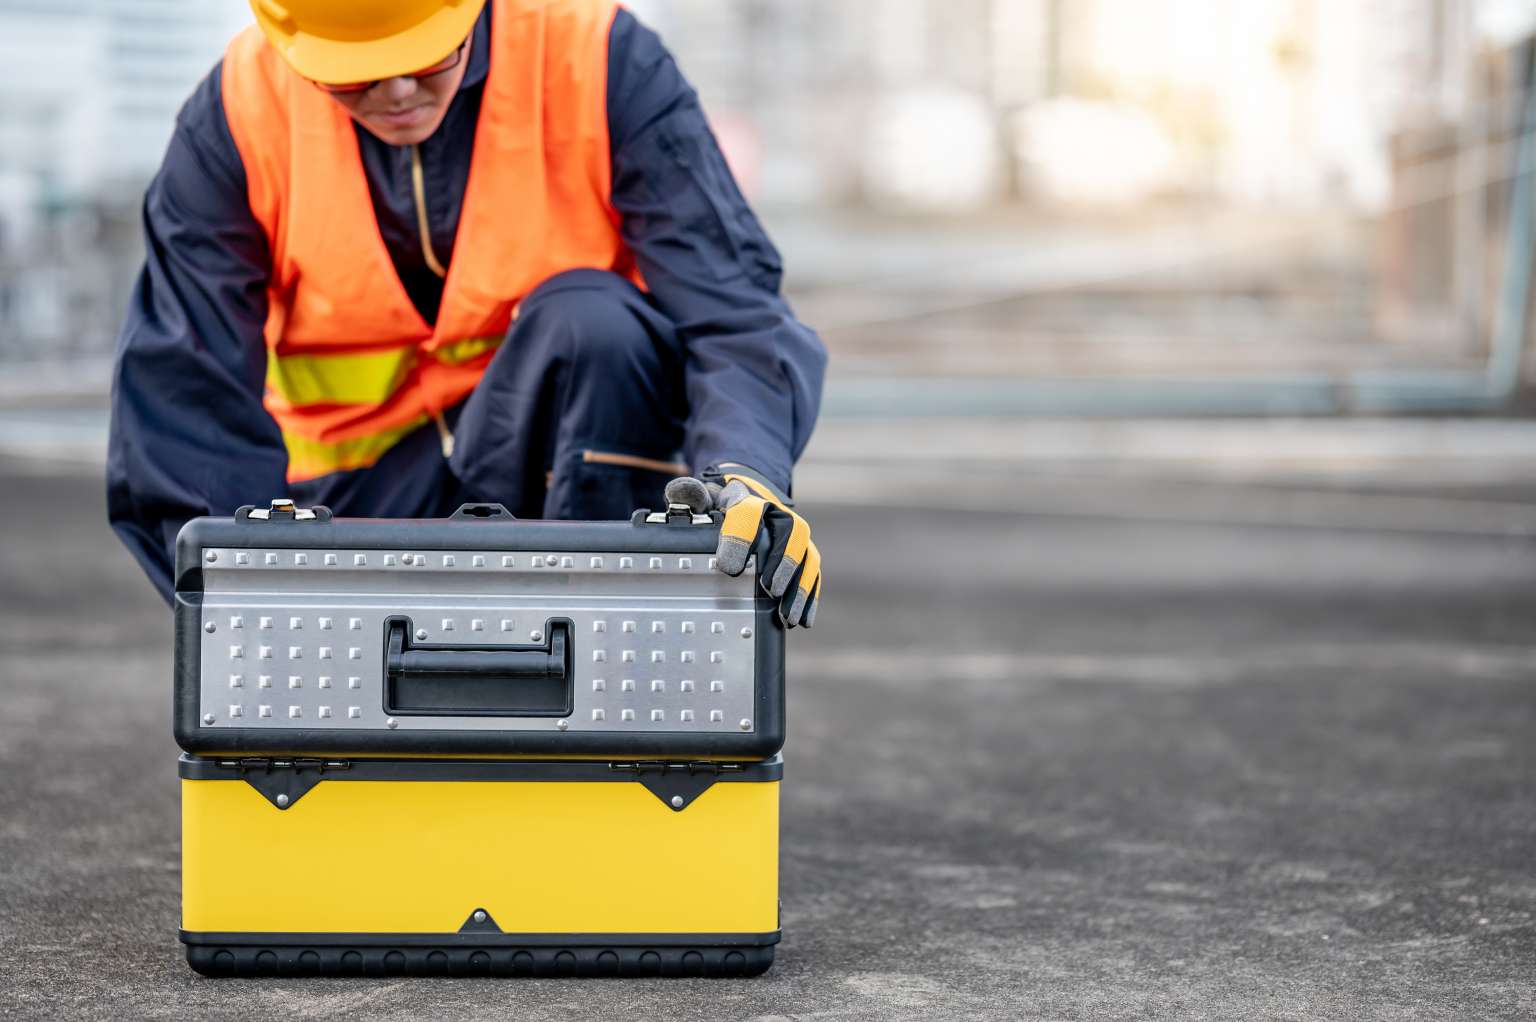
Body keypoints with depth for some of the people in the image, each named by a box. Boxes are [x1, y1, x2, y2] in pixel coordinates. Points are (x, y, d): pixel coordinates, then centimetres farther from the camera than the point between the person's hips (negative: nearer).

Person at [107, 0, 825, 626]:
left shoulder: (595, 59, -15)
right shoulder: (238, 114, -11)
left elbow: (728, 307, -21)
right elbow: (183, 395, -12)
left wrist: (745, 472, -42)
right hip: (370, 482, 1)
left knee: (591, 321, -33)